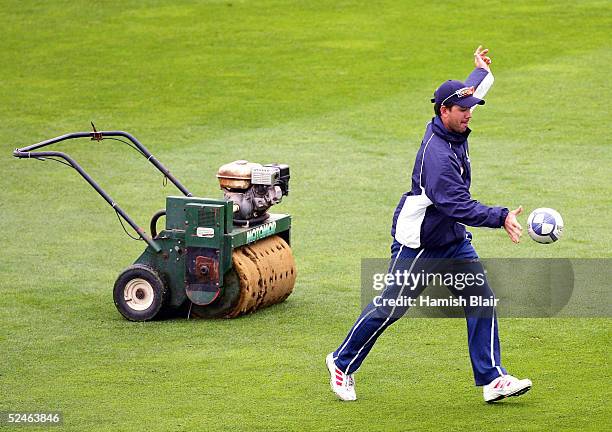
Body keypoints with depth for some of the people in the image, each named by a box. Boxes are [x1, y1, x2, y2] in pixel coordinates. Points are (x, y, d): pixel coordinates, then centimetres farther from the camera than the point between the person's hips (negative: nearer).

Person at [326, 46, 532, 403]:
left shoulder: (454, 131, -1)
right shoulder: (437, 153, -29)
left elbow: (471, 91, 23)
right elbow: (459, 205, -37)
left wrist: (481, 70, 40)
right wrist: (501, 218, -45)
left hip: (454, 240, 9)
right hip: (418, 244, -9)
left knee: (482, 301, -1)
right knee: (390, 308, 3)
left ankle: (493, 379, 0)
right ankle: (343, 363, 22)